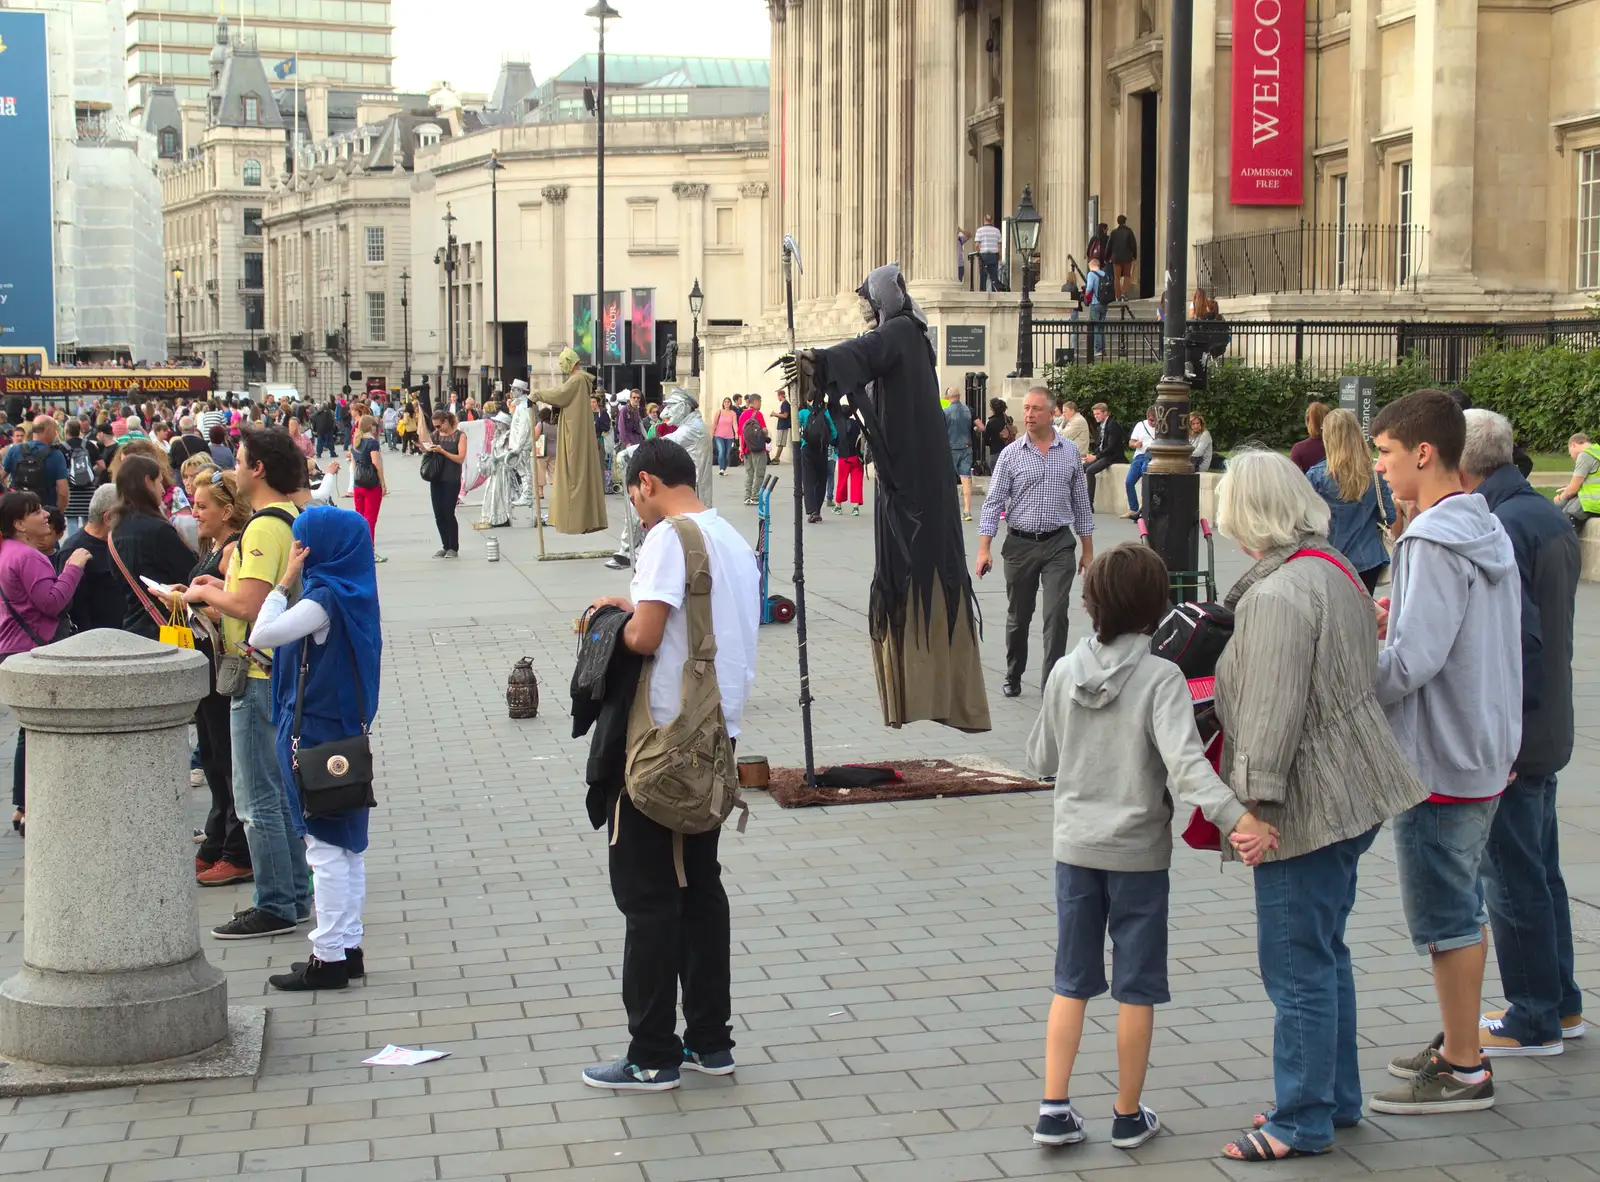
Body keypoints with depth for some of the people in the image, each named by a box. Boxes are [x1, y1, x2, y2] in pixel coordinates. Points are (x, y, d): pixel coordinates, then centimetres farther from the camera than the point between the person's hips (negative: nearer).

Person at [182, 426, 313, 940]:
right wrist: (224, 586, 13)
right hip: (285, 667, 10)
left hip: (260, 675, -10)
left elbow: (249, 605, -26)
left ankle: (275, 907, 1)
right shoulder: (294, 518, 11)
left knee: (257, 798, -3)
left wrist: (205, 593, -8)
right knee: (280, 792, 16)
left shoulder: (264, 526, -18)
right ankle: (296, 895, 22)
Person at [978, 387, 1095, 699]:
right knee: (1018, 618, 11)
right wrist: (984, 549, -11)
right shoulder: (1011, 454, -1)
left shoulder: (1070, 453, 3)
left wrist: (1088, 550, 8)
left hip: (1059, 544, 0)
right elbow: (993, 502, -3)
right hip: (1020, 544, 0)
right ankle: (1013, 677, 30)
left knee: (1056, 614, -11)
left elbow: (1081, 502, 9)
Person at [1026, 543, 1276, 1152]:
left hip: (1074, 847, 4)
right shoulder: (1161, 678, -16)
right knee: (1136, 988, 9)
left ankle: (1054, 1110, 9)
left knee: (1071, 982, 13)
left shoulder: (1065, 672, -3)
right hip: (1137, 852, -3)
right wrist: (1238, 818, -38)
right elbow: (1184, 761, -30)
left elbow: (1041, 758, 6)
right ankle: (1128, 1117, 18)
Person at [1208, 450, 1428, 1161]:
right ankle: (1336, 1098, 30)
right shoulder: (1333, 570, 11)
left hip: (1309, 806, -11)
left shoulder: (1276, 596, -21)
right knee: (1325, 955, 20)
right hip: (1350, 797, 11)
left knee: (1297, 968, -1)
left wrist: (1253, 803, -22)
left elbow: (1271, 715, -25)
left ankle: (1302, 1122, 8)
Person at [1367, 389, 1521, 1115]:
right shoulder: (1487, 531, 9)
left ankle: (1462, 1072, 9)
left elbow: (1415, 659, -27)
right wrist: (1397, 621, 7)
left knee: (1445, 918, 0)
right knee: (1461, 908, 19)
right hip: (1486, 750, 10)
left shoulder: (1433, 543, -21)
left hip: (1437, 757, -10)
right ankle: (1460, 1045, 30)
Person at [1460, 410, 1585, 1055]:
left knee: (1513, 879, 1)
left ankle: (1532, 1022, 10)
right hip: (1549, 728, 10)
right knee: (1540, 870, 19)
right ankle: (1560, 1005, 29)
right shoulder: (1550, 516, 10)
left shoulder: (1500, 528, -21)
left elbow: (1513, 639, -25)